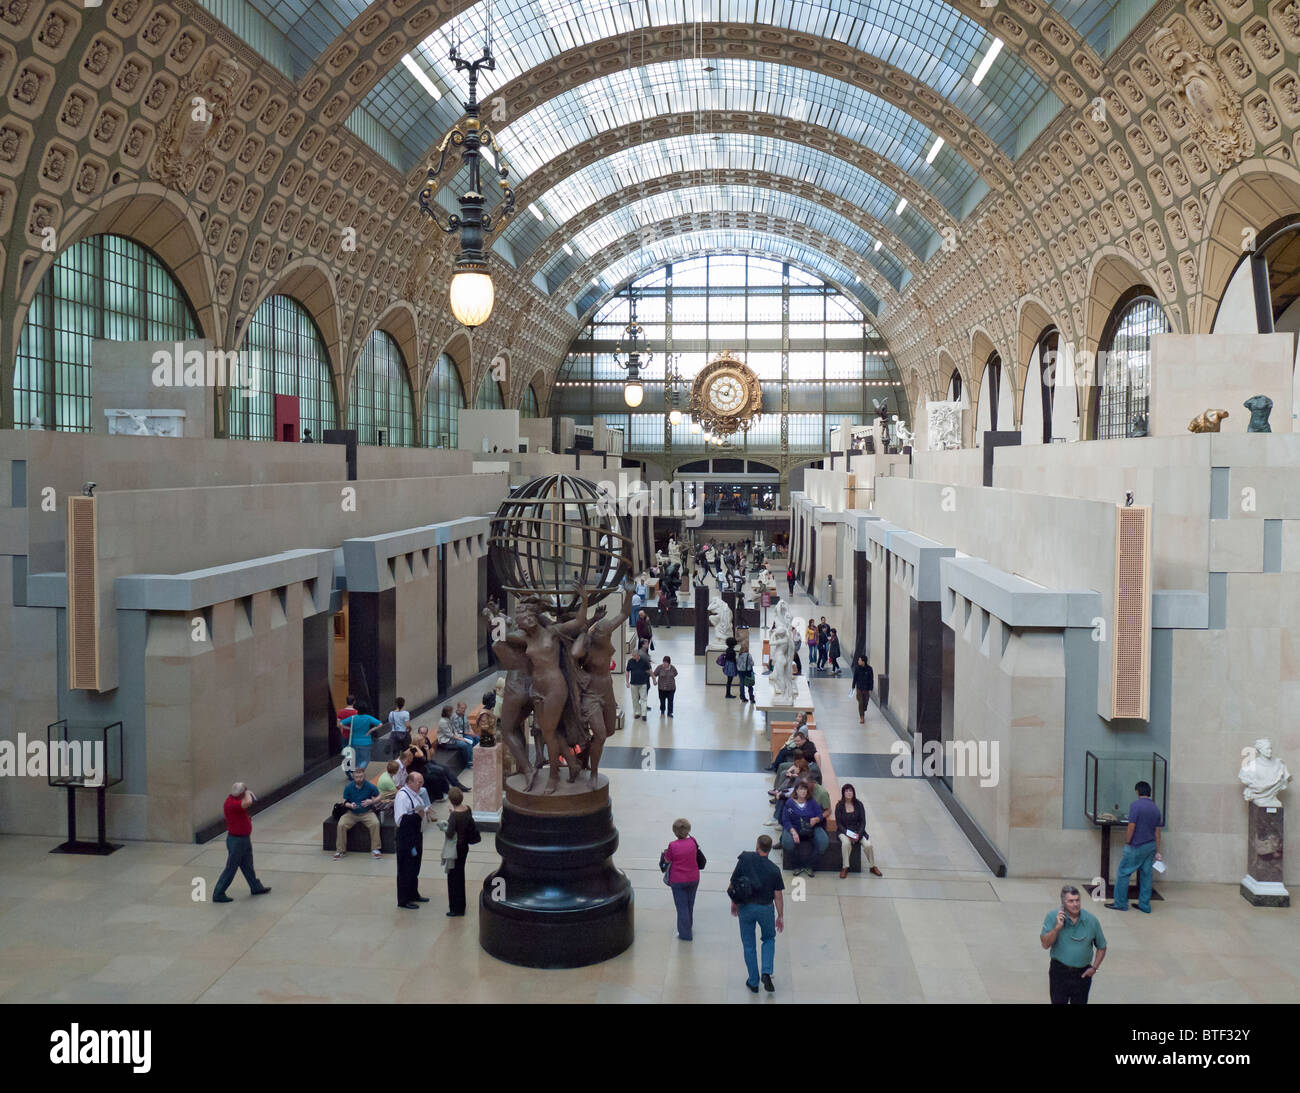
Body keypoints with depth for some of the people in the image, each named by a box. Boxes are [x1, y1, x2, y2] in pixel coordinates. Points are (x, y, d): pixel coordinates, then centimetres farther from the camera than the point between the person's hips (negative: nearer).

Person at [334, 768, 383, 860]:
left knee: (375, 823, -29)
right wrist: (350, 805, -19)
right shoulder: (348, 788, -3)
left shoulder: (370, 787, -6)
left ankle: (375, 849, -14)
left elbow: (379, 797, 6)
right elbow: (345, 801, 4)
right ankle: (340, 850, -7)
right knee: (341, 825, -24)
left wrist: (371, 801, -15)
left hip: (366, 813, -1)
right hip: (351, 813, 1)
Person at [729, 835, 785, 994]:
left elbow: (732, 884, -6)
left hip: (745, 908, 0)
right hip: (765, 909, 0)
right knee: (769, 939, 24)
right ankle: (766, 973, 5)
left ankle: (753, 982, 22)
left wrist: (734, 903, 9)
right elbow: (778, 896, -7)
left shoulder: (744, 859, -11)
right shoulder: (774, 869, -11)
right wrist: (780, 917, 5)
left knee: (748, 945, 14)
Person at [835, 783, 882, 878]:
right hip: (844, 831, -2)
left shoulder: (859, 804, 1)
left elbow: (863, 822, -1)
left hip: (858, 830, 2)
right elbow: (838, 823, -4)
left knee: (868, 845, -23)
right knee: (846, 843, -35)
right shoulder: (839, 806, -3)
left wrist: (858, 834, -17)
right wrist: (848, 834, -18)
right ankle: (845, 868, -21)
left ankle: (873, 867, 2)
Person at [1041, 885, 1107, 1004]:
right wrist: (1058, 926, -25)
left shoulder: (1091, 920, -5)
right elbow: (1045, 944, -14)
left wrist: (1094, 968, -2)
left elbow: (1101, 947, 8)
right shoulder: (1052, 917, -9)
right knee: (1058, 1002, 3)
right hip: (1059, 972, -1)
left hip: (1082, 974, 1)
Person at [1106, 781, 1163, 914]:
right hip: (1151, 846, 7)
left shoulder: (1135, 805, -14)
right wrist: (1157, 852, 13)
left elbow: (1131, 828, -18)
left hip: (1137, 847, -7)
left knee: (1123, 873, 3)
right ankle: (1144, 905, 15)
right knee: (1146, 875, 12)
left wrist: (1126, 842, -5)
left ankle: (1120, 903, 7)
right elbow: (1157, 832, 10)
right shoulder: (1156, 807, 7)